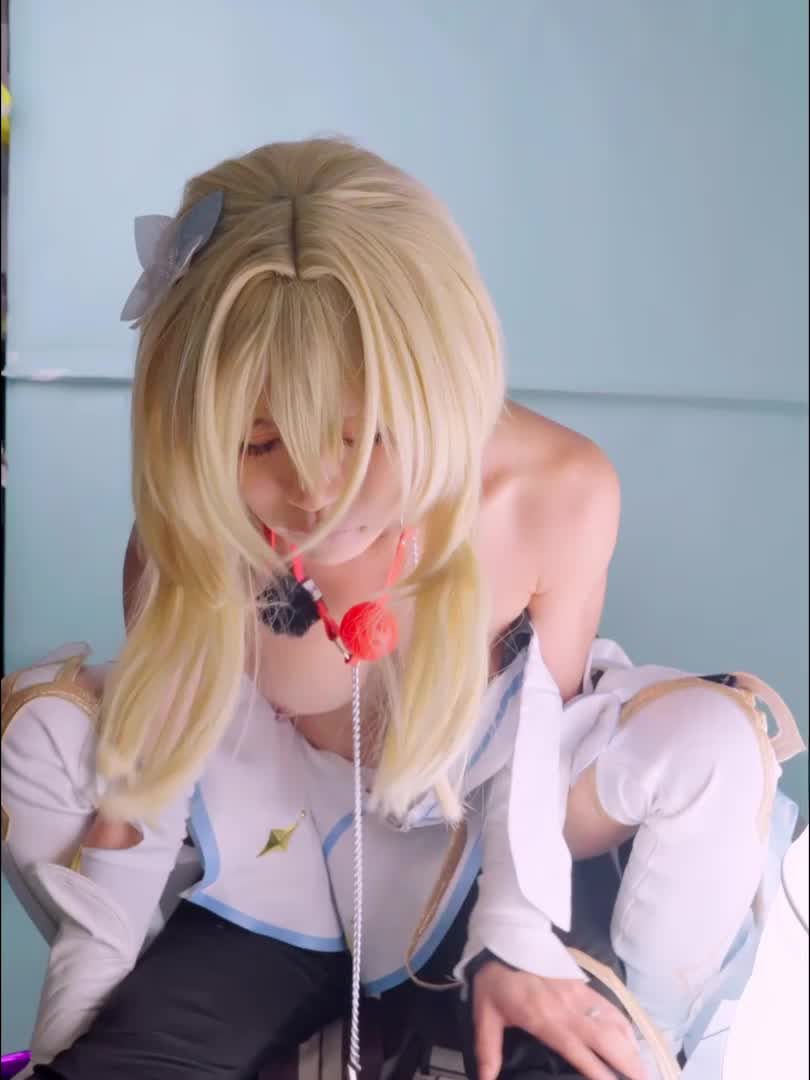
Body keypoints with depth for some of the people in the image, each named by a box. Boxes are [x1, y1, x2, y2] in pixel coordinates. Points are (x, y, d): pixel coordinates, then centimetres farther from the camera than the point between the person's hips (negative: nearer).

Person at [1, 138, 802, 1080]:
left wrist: (514, 937, -19)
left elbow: (536, 731, -14)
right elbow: (140, 781, -15)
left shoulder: (561, 494, -28)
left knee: (713, 739, -27)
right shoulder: (189, 539, -27)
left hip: (483, 831, 0)